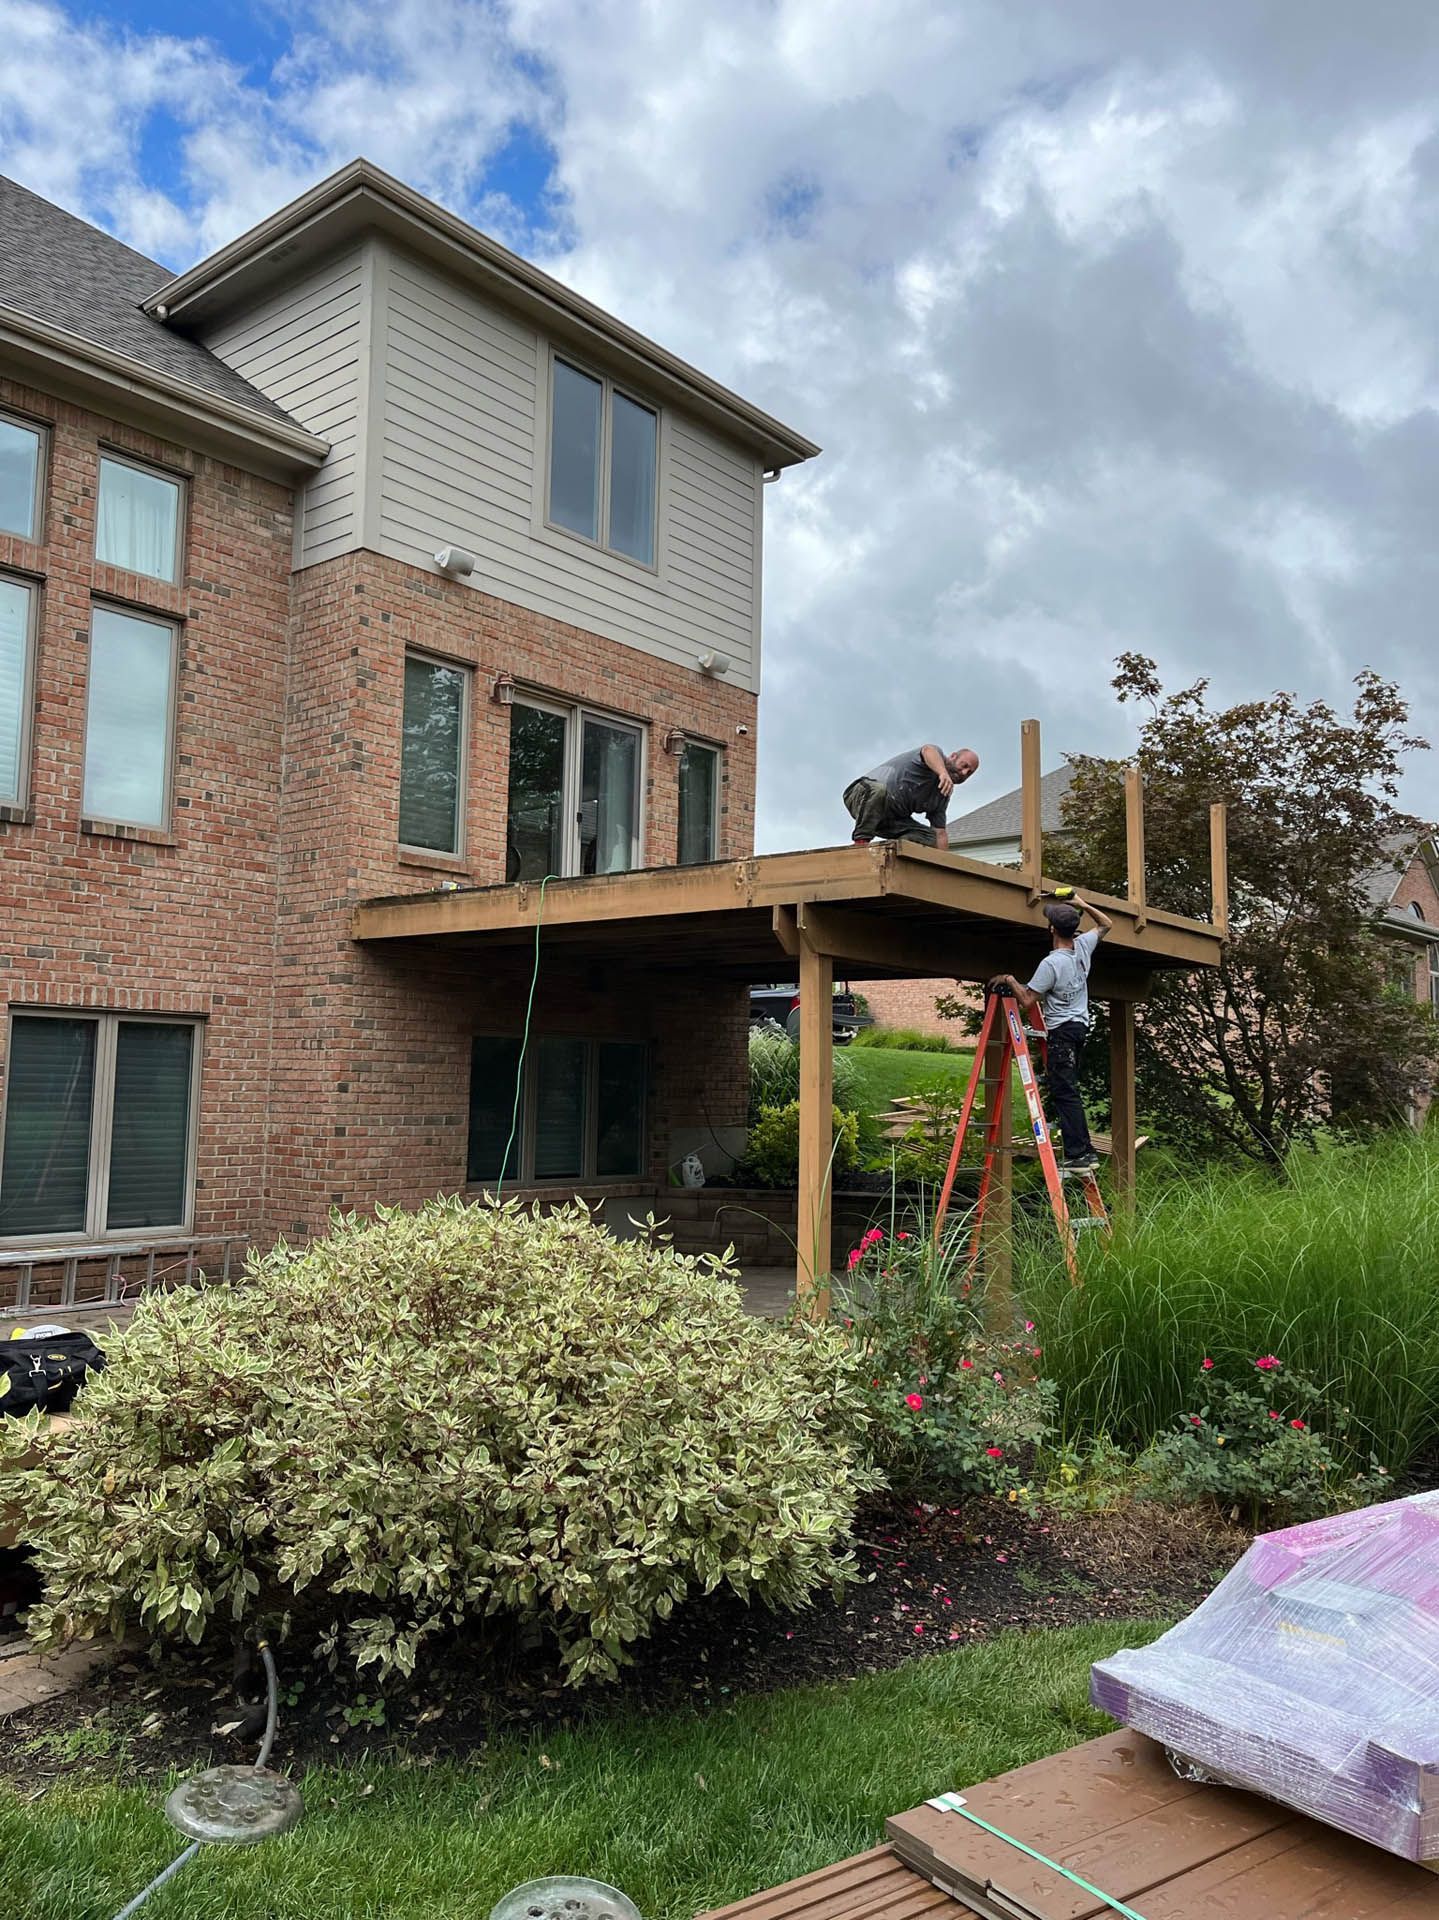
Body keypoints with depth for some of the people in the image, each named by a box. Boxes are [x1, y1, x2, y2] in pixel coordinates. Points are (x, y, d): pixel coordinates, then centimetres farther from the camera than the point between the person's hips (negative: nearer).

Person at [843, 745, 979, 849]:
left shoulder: (943, 797, 12)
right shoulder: (936, 756, -8)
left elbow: (940, 833, 10)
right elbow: (928, 751, -35)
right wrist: (943, 773, -56)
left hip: (892, 818, 8)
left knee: (930, 838, -8)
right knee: (878, 789, -42)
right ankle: (861, 842, -35)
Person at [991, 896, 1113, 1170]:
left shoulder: (1050, 964, -18)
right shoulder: (1083, 946, 3)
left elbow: (1027, 1001, -14)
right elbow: (1106, 924, 23)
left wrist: (1010, 980, -1)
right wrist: (1082, 905, 24)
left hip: (1061, 1032, -9)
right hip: (1081, 1026, 9)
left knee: (1064, 1093, -8)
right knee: (1068, 1091, 13)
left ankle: (1079, 1153, -11)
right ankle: (1084, 1151, 14)